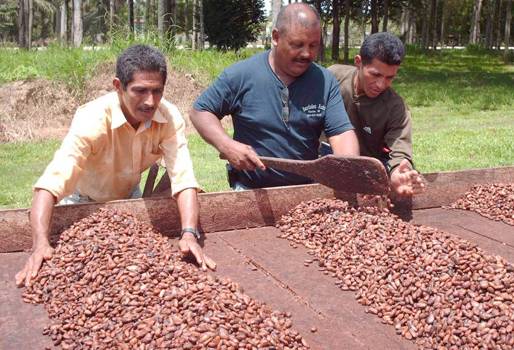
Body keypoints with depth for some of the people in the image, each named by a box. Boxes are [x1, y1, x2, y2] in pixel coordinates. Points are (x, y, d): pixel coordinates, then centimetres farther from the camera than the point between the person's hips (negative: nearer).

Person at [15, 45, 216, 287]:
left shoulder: (170, 118, -28)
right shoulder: (92, 120, -38)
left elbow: (184, 179, -34)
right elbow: (49, 185, -47)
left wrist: (189, 234, -51)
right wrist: (40, 245, -61)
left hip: (127, 196, 3)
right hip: (82, 200, -3)